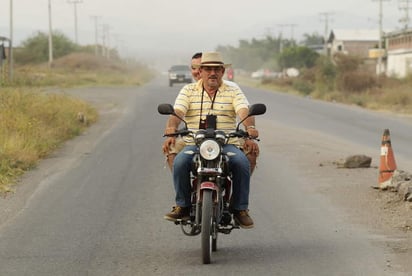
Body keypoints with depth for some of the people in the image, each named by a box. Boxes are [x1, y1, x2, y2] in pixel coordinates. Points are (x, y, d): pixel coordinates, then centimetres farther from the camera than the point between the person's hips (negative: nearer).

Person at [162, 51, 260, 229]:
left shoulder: (233, 92, 10)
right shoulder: (188, 91, 12)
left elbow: (244, 111, -8)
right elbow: (177, 112, -4)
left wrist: (250, 127, -31)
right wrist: (171, 127, -28)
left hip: (227, 144, 0)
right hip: (194, 144, 0)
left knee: (242, 162, -31)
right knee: (180, 162, -31)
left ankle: (240, 209, -16)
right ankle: (183, 206, -13)